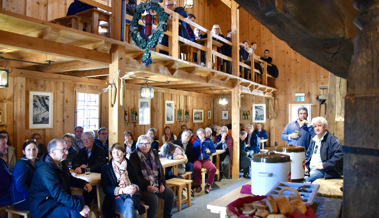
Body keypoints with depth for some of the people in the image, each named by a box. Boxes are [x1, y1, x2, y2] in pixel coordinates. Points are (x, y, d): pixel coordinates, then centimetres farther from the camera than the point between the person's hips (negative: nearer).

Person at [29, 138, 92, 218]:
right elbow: (59, 194, -30)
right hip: (43, 208, -10)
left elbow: (70, 179, 24)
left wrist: (83, 183, 4)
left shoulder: (61, 163, 7)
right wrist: (80, 206, -32)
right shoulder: (45, 169, -24)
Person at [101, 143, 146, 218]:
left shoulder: (130, 166, 18)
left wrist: (135, 188, -8)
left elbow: (137, 182, 18)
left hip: (131, 195, 2)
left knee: (129, 203, -38)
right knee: (129, 209, -38)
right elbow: (106, 188, 1)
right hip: (116, 197, -2)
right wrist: (122, 190, -13)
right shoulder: (105, 169, 10)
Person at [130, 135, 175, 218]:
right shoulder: (134, 156, -6)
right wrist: (147, 186, -20)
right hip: (143, 186, -6)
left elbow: (160, 169, 14)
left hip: (156, 184, 6)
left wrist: (162, 183, 0)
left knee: (170, 194, -8)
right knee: (153, 199, -28)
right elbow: (136, 175, -11)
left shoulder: (154, 153, 12)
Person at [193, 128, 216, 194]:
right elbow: (192, 151, 14)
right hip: (197, 159, -1)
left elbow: (214, 149, 15)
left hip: (206, 159, 1)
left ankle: (208, 185, -9)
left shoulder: (208, 141, 12)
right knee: (196, 168, -36)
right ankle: (198, 185, -15)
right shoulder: (195, 142, 13)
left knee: (213, 168, -27)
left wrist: (210, 151, -5)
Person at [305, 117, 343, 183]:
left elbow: (339, 156, -17)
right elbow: (308, 155, 27)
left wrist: (324, 165, -18)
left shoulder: (332, 139, -4)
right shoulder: (314, 140, 21)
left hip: (322, 170, -7)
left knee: (304, 179, -31)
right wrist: (305, 166, 8)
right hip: (310, 168, 7)